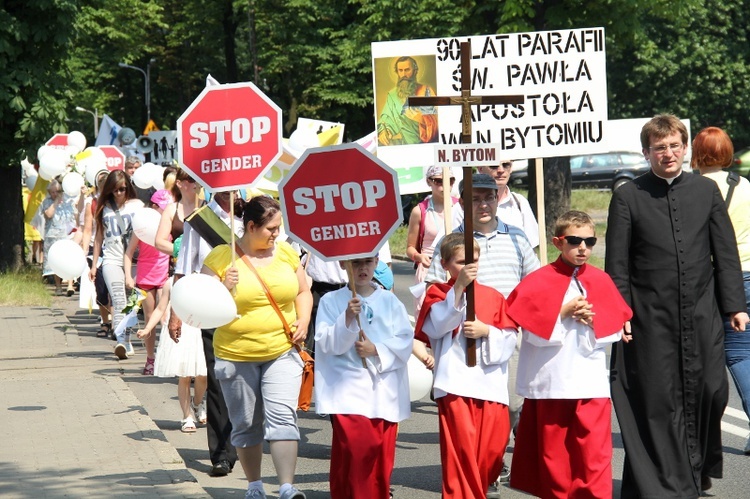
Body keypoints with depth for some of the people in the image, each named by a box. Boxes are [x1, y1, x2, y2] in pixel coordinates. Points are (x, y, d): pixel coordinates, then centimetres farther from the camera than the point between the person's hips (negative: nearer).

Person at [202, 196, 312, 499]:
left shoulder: (286, 253, 6)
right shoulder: (220, 257, -5)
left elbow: (303, 292, 18)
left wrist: (303, 320, 0)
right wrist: (223, 288, -23)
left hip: (282, 352, 1)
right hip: (235, 356, -1)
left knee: (283, 417, -13)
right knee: (246, 424, 10)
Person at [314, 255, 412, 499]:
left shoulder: (390, 301, 9)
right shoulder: (331, 301, 3)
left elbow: (405, 341, 3)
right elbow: (327, 343, -5)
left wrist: (376, 350, -10)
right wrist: (348, 319, -18)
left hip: (384, 389, 3)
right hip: (348, 387, -3)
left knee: (382, 451, 5)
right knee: (352, 449, -14)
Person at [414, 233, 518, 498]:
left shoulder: (493, 296, 14)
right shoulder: (438, 294, 6)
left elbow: (509, 339, 9)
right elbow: (436, 326, -15)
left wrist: (487, 331, -11)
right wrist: (459, 287, -20)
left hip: (491, 384, 3)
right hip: (456, 384, -3)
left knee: (493, 450, 3)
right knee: (461, 451, -7)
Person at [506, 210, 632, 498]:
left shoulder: (601, 281, 7)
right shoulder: (540, 282, -2)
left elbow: (613, 332, 6)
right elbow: (533, 332, -9)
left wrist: (592, 320, -11)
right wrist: (564, 312, -16)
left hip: (591, 383, 1)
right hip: (550, 383, -1)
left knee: (594, 452, -5)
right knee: (553, 452, 7)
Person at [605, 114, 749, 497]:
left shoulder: (706, 191, 9)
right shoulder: (628, 197, 3)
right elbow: (617, 263, 2)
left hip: (702, 314, 2)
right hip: (651, 318, -2)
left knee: (710, 392, 2)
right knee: (658, 400, -3)